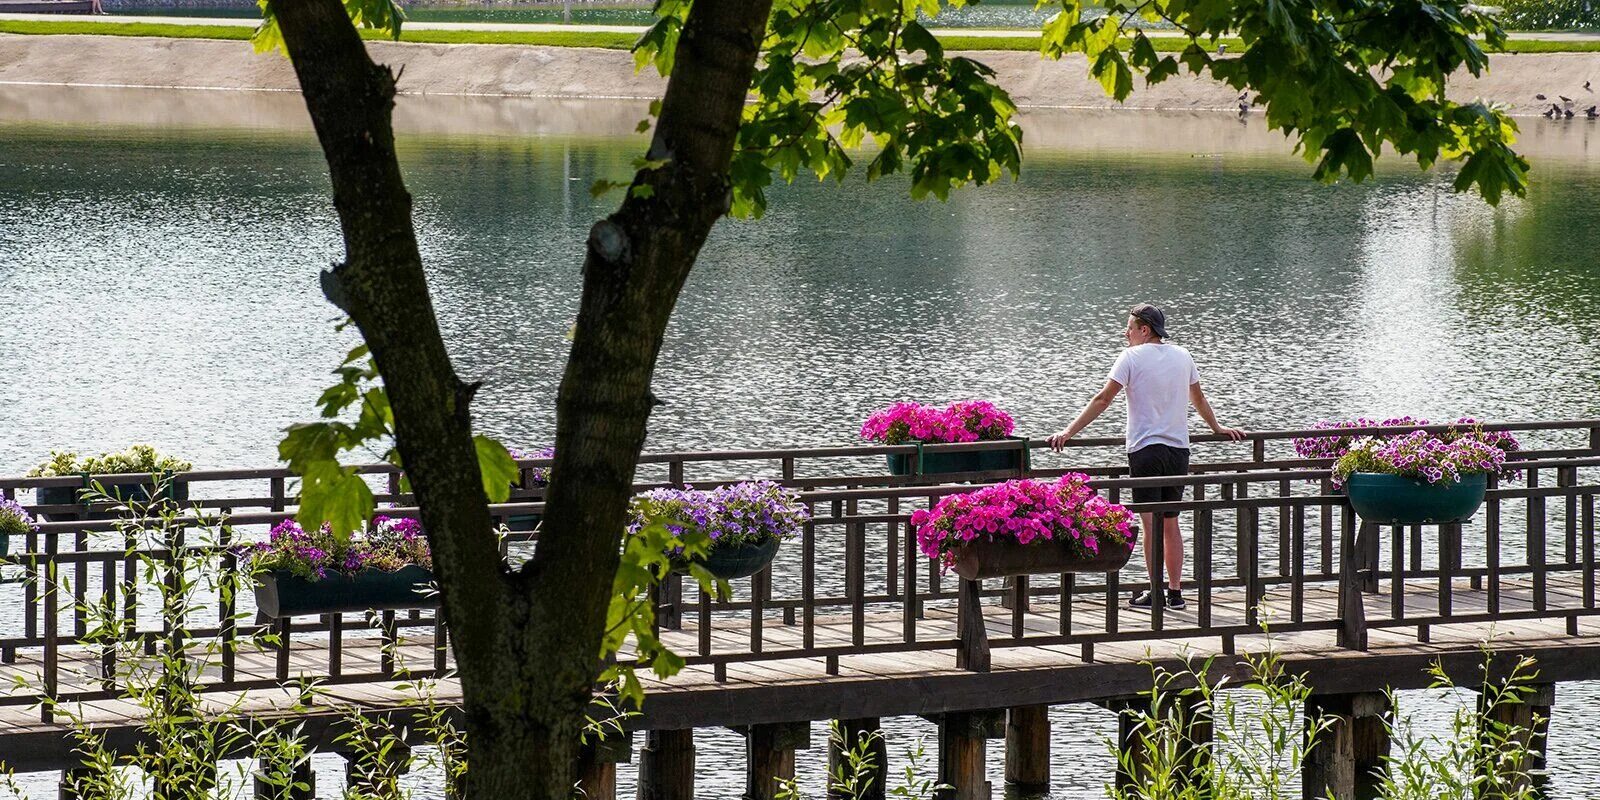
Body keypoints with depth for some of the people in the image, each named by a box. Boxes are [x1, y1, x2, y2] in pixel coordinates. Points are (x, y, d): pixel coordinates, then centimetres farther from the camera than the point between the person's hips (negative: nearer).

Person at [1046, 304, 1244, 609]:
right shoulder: (1182, 356, 11)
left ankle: (1155, 592, -6)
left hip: (1145, 449, -5)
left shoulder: (1132, 357, -6)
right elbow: (1199, 399, 25)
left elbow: (1103, 400, -11)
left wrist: (1069, 432, -11)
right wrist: (1218, 428, 41)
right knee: (1170, 523, 13)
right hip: (1179, 449, 5)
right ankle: (1175, 592, 13)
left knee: (1151, 523, -5)